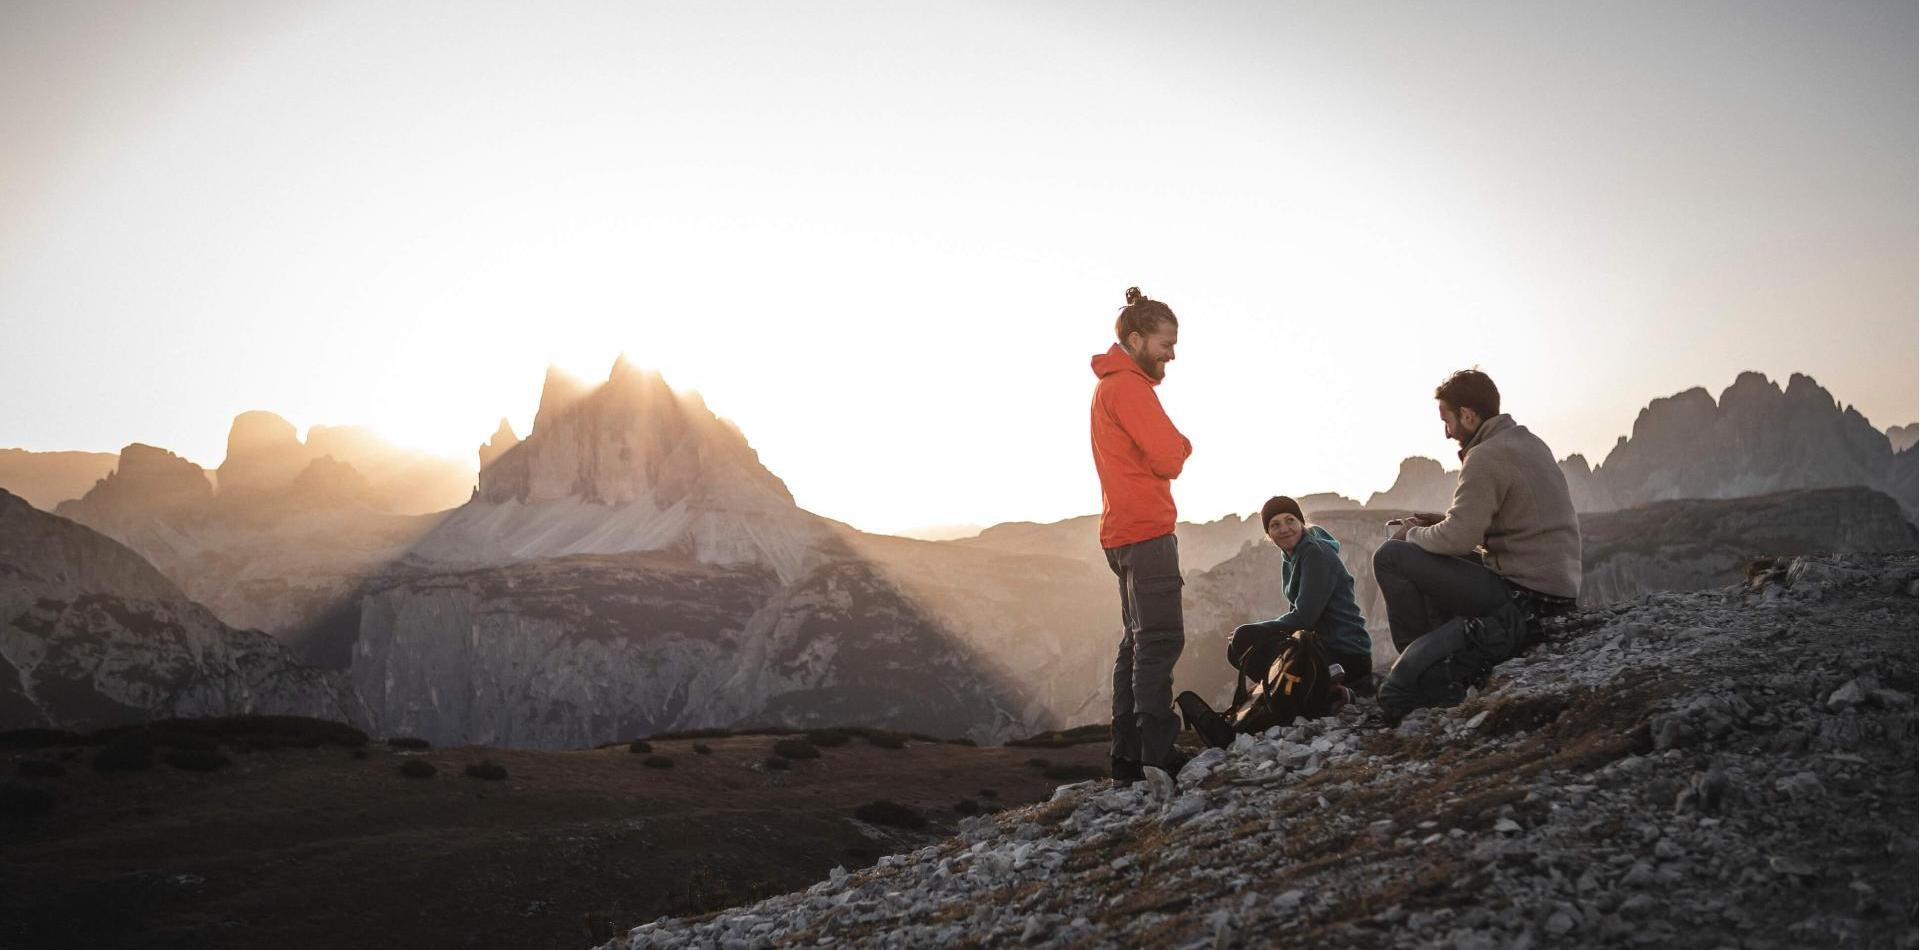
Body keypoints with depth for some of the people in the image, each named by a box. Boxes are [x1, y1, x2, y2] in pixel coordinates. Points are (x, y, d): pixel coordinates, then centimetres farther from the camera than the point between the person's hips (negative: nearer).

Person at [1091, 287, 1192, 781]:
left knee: (1139, 642, 11)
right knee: (1160, 640, -12)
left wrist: (1170, 449, 0)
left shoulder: (1110, 385, 21)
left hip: (1125, 530, 11)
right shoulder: (1128, 387, -11)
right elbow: (1169, 458, -17)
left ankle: (1128, 757, 13)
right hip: (1146, 529, -10)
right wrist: (1181, 447, 3)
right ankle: (1157, 759, -16)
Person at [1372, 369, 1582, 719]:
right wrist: (1438, 522, 14)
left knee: (1390, 557, -9)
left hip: (1522, 595, -10)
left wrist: (1413, 535, -1)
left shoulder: (1485, 457, -15)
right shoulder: (1531, 442, 14)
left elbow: (1458, 538, -22)